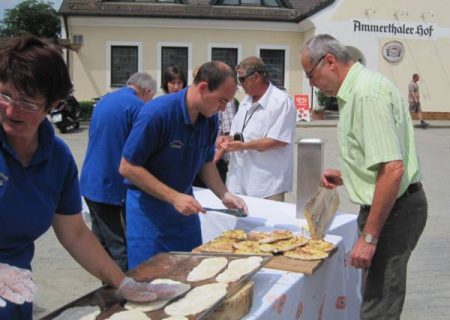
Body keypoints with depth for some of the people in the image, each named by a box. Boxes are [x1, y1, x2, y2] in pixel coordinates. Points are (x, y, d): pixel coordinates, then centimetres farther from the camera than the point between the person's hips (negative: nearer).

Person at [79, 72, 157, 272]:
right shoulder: (137, 106, -11)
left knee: (101, 244, 15)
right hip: (113, 187, -9)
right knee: (120, 248, -4)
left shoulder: (103, 101, 16)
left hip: (90, 184, 9)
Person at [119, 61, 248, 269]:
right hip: (148, 207, -6)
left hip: (184, 206, 6)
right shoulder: (157, 113, -24)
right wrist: (173, 197, -24)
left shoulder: (210, 118, -4)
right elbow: (127, 167, -20)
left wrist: (224, 195, -5)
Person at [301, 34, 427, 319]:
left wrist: (368, 237, -24)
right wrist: (346, 176, 13)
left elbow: (393, 169, -28)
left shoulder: (367, 93, -20)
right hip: (391, 206, 10)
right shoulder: (357, 89, 13)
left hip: (394, 208, -10)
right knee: (375, 295, 20)